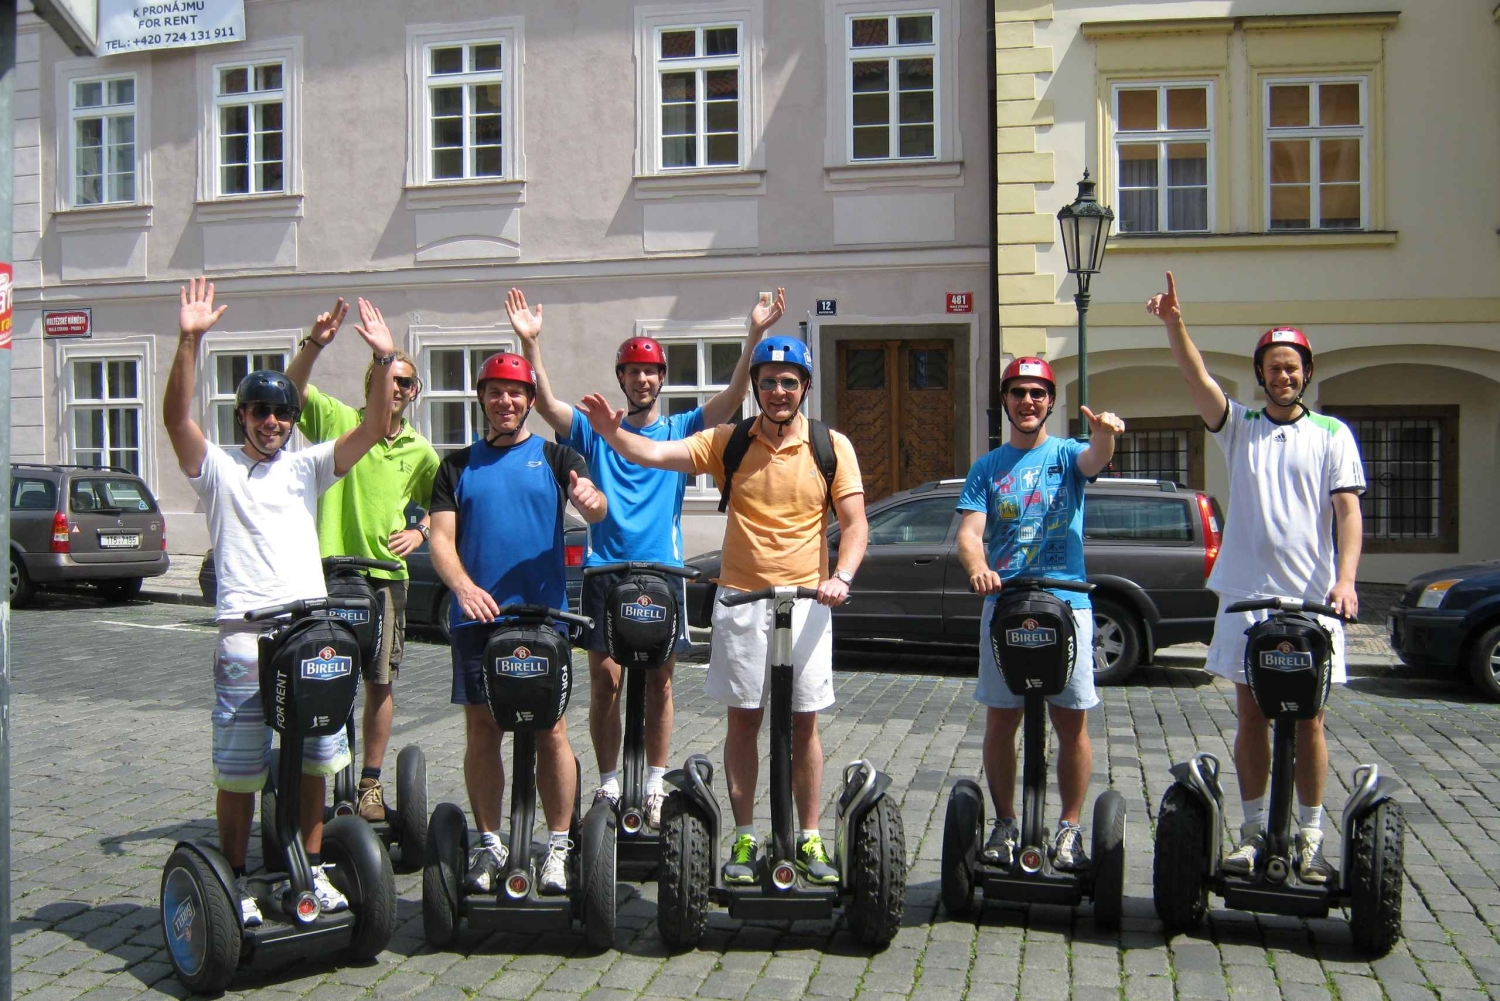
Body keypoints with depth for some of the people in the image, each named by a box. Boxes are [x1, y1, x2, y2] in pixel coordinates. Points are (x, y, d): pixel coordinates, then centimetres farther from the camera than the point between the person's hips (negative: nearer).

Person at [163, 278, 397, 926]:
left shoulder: (306, 467, 14)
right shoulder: (217, 467, 5)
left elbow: (372, 429, 4)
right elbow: (176, 417, -12)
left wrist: (383, 359, -9)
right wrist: (189, 343, -24)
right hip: (245, 634, -3)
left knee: (313, 761, 10)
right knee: (238, 769, 1)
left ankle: (311, 868, 23)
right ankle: (236, 883, 13)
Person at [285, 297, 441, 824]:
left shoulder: (420, 452, 10)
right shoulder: (339, 419, 1)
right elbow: (292, 387, -14)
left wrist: (419, 532, 2)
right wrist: (314, 344, -30)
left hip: (386, 575, 3)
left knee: (380, 683, 6)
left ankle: (371, 782, 17)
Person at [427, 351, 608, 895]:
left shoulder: (555, 457, 6)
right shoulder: (459, 465, 11)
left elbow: (596, 510, -10)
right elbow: (441, 538, 2)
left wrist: (591, 499, -35)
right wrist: (463, 585, -17)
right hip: (476, 615, 2)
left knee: (551, 730, 0)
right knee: (481, 731, 7)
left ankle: (557, 847, 10)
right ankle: (489, 844, 19)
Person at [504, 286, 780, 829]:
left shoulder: (680, 430, 8)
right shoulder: (597, 431, 7)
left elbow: (732, 397, -4)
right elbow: (547, 404, -6)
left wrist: (756, 334, -17)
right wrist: (530, 342, -19)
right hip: (605, 570, 0)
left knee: (659, 682, 6)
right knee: (605, 678, -1)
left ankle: (655, 786, 17)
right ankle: (608, 785, 11)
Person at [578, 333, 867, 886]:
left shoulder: (832, 446, 0)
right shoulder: (729, 441, 0)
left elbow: (855, 523, -2)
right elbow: (656, 454, -11)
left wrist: (841, 577, -19)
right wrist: (611, 433, -29)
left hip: (806, 600, 0)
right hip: (740, 598, 0)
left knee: (804, 723, 5)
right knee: (743, 719, 6)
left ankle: (810, 839, 15)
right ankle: (744, 838, 16)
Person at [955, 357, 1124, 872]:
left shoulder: (1066, 454, 7)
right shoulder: (987, 467, 11)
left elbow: (1094, 460, -17)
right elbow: (970, 532, 0)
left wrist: (1104, 433, -42)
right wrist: (978, 569, -23)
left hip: (1067, 602, -1)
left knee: (1072, 720, 2)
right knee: (1000, 720, 4)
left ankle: (1070, 827, 14)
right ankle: (1005, 824, 17)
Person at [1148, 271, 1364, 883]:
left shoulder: (1332, 435, 6)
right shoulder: (1239, 426, 9)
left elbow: (1347, 510, -2)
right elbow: (1197, 379, -7)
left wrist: (1345, 579, -17)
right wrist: (1174, 324, -23)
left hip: (1312, 600, -1)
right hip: (1246, 595, 1)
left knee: (1308, 721, 3)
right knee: (1251, 716, 6)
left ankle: (1310, 837, 13)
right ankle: (1254, 830, 16)